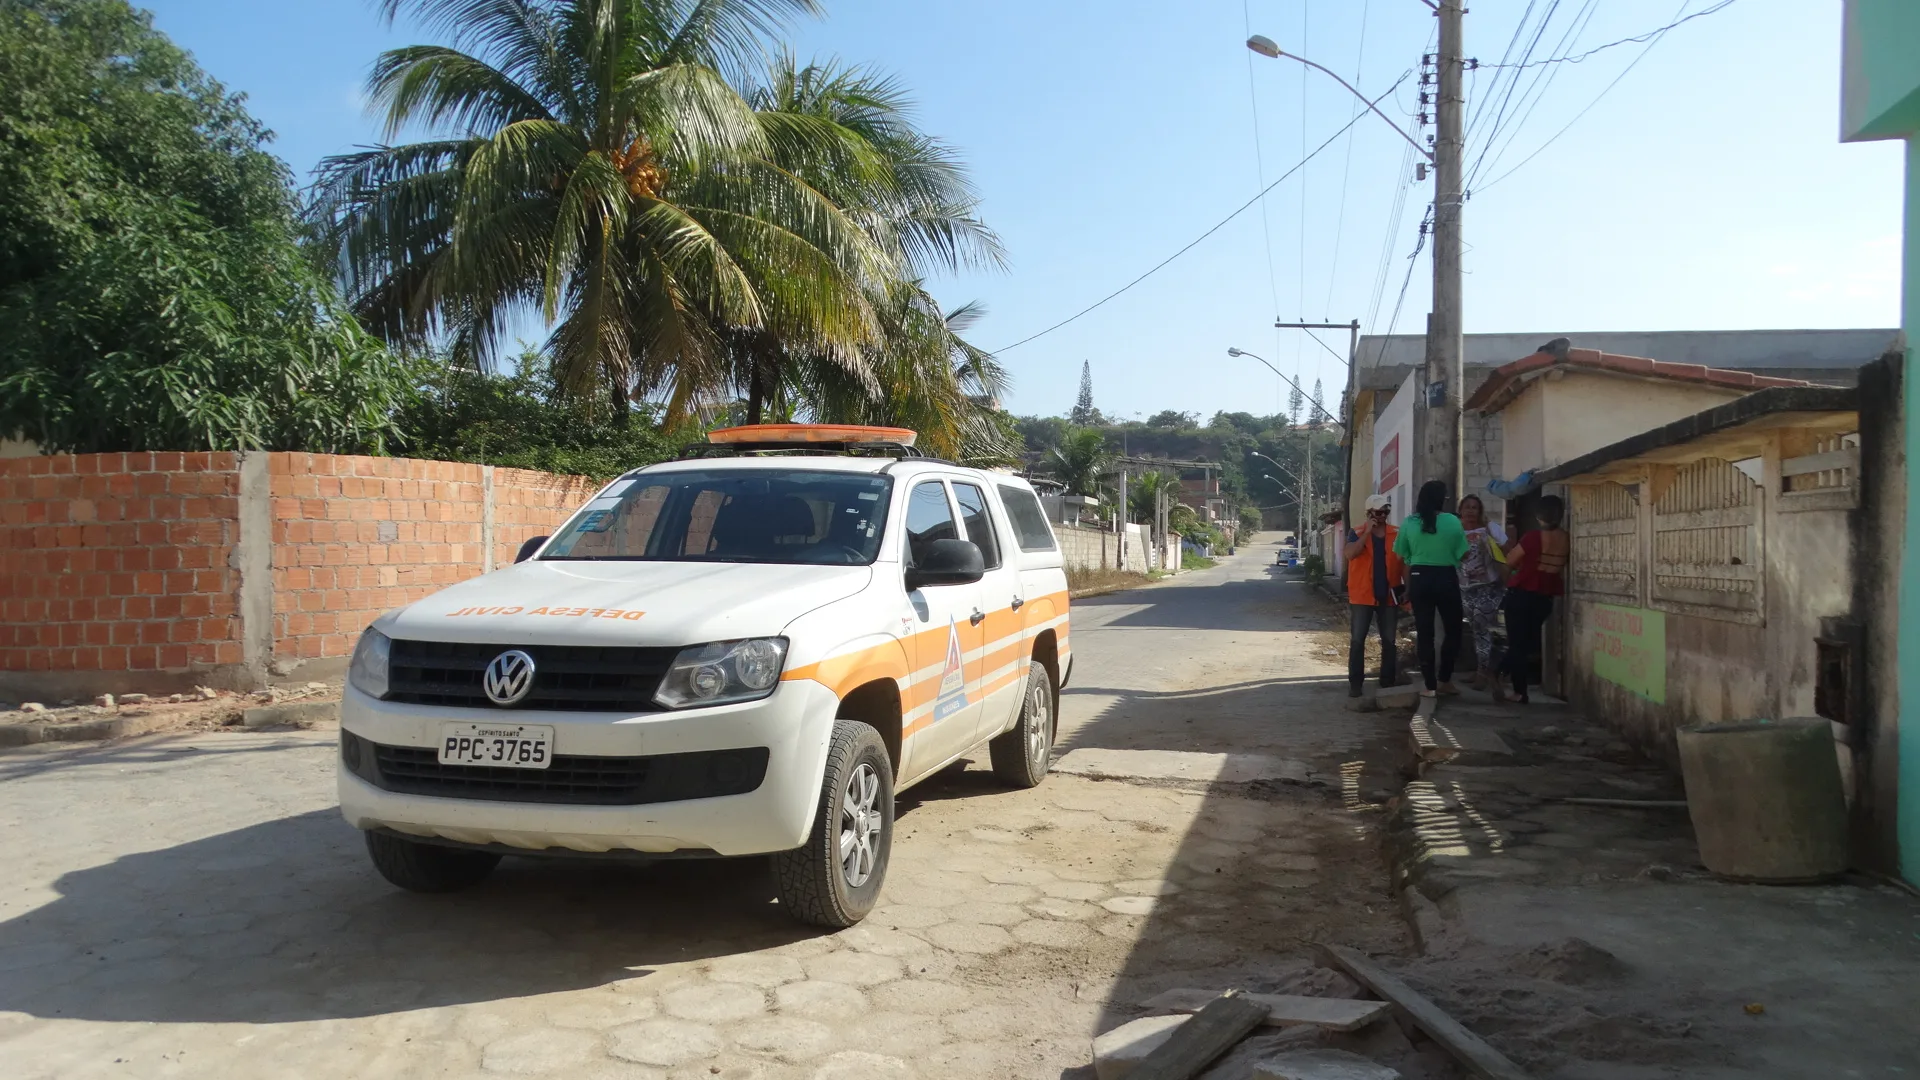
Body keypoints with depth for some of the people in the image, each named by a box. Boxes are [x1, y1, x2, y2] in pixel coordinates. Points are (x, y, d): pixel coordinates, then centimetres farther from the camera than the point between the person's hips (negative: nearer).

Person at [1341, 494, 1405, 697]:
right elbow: (1350, 554, -20)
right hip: (1362, 596, -2)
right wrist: (1367, 532, -20)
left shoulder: (1396, 534, 5)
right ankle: (1355, 682, 2)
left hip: (1389, 596, 3)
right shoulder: (1357, 533, -2)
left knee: (1389, 640, 8)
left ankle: (1388, 679, 17)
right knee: (1358, 640, -2)